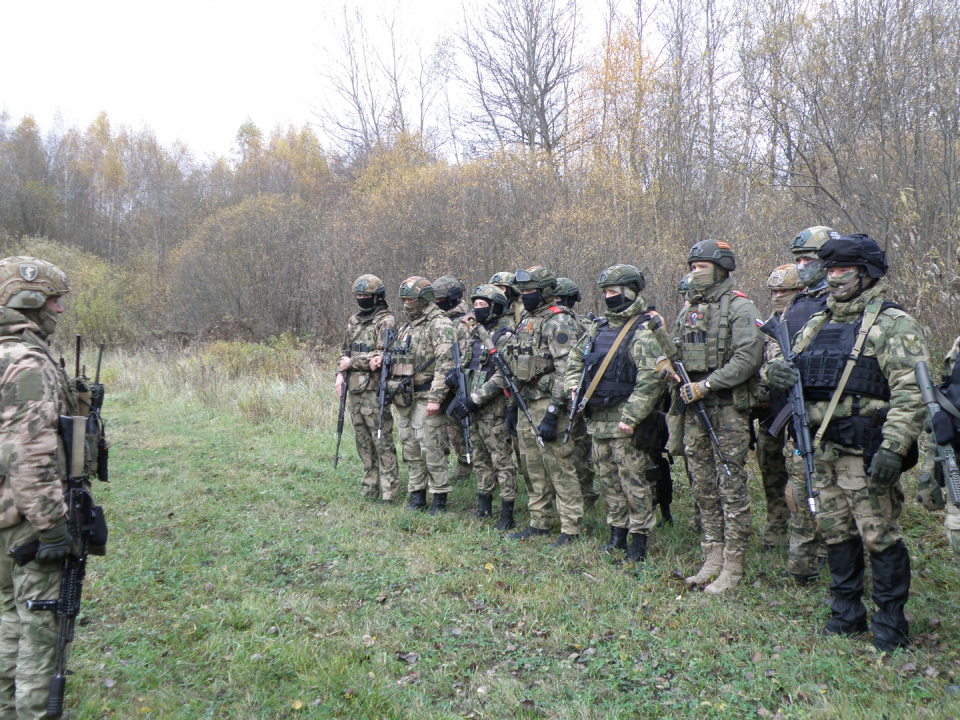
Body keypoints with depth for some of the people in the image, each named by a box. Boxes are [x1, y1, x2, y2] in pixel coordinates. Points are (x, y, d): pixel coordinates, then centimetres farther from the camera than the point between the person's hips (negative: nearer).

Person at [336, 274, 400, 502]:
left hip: (374, 390, -8)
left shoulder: (386, 322, -7)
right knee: (363, 441, 13)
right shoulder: (354, 321, 17)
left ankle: (389, 493, 0)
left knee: (383, 442, -6)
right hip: (354, 389, 8)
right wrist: (340, 373, 7)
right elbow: (344, 351, 24)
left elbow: (383, 355, -18)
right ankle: (369, 489, 22)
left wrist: (351, 363, -12)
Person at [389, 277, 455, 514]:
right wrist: (394, 389, 18)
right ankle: (417, 497, 21)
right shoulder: (406, 326, 18)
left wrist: (435, 397, -23)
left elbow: (445, 363, -19)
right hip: (405, 398, 9)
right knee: (410, 448, 11)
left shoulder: (439, 324, -10)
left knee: (431, 448, -7)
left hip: (425, 398, -8)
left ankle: (440, 499, 4)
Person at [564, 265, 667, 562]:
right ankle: (617, 535, 25)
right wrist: (575, 389, 8)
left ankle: (639, 540, 9)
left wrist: (630, 418, -22)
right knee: (609, 481, 14)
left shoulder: (643, 332, -11)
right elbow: (574, 361, 25)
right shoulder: (597, 328, 14)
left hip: (626, 422, -7)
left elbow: (651, 381, -19)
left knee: (632, 481, -3)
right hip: (598, 419, 8)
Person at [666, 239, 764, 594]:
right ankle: (713, 557, 22)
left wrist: (705, 384, -18)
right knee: (704, 488, 11)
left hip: (728, 408, -7)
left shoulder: (739, 307, -6)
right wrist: (668, 364, -1)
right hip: (694, 407, 7)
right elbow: (676, 348, 23)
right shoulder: (688, 309, 16)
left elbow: (747, 358, -16)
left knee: (731, 487, -3)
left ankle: (733, 567, 5)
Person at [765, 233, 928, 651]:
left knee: (879, 536, -1)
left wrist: (893, 448, -23)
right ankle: (846, 615, 28)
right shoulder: (818, 325, 16)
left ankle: (891, 623, 15)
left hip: (865, 451, -7)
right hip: (823, 449, 7)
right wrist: (775, 370, -4)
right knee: (836, 533, 15)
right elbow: (789, 364, 21)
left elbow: (910, 394, -14)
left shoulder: (893, 325, -6)